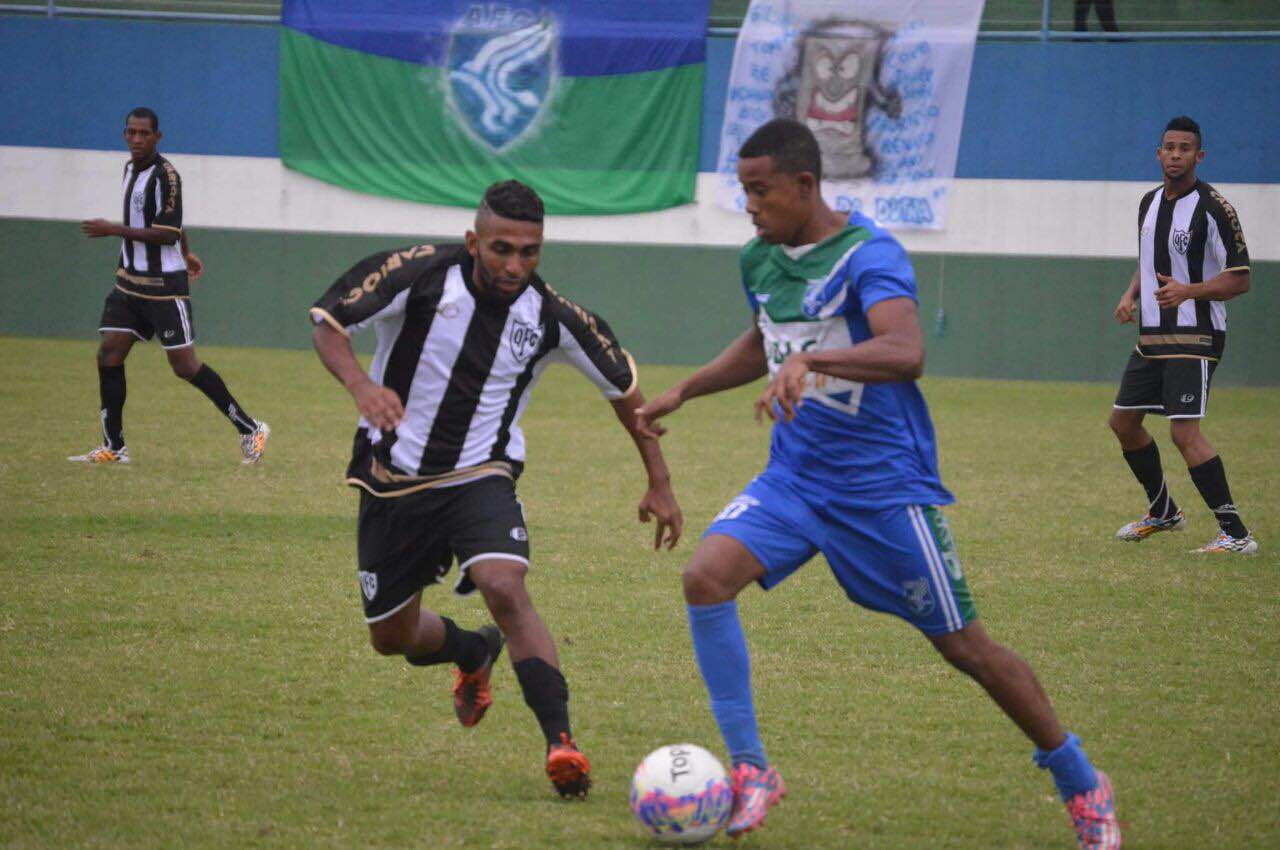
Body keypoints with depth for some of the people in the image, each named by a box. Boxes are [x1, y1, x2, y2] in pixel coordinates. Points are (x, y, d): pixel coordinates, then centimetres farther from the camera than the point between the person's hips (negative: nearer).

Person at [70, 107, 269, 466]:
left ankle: (250, 429, 5)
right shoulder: (131, 169, 11)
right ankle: (114, 448, 7)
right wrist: (186, 252, 34)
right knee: (108, 356, 1)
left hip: (164, 286, -8)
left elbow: (168, 233, -22)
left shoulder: (165, 174, -16)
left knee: (184, 365, -7)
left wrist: (114, 230, -20)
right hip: (130, 282, 8)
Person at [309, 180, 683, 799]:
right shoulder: (420, 274, -16)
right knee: (392, 637, 12)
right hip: (393, 480, 1)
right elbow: (329, 319, -15)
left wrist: (659, 482, 7)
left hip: (481, 476, -1)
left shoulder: (551, 318, -11)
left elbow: (622, 385, 5)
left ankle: (561, 742, -29)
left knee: (504, 588, -30)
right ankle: (475, 655, 47)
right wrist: (359, 383, -36)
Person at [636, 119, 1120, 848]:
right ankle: (751, 771, -10)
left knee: (964, 646, 1)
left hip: (883, 482, -6)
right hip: (794, 478, 6)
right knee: (707, 575, -19)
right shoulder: (760, 260, 5)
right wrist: (683, 393, 24)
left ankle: (1083, 786, 21)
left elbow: (907, 351, -38)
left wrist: (810, 361, -51)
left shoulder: (870, 257, -19)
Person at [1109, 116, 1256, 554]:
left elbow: (1239, 279, -13)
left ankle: (1236, 534, -16)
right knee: (1123, 421, 13)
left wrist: (1187, 291, -27)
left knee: (1184, 432, -18)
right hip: (1151, 336, 8)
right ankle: (1163, 512, 32)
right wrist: (1130, 295, 6)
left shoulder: (1213, 207, -12)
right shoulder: (1150, 202, 11)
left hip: (1194, 336, -8)